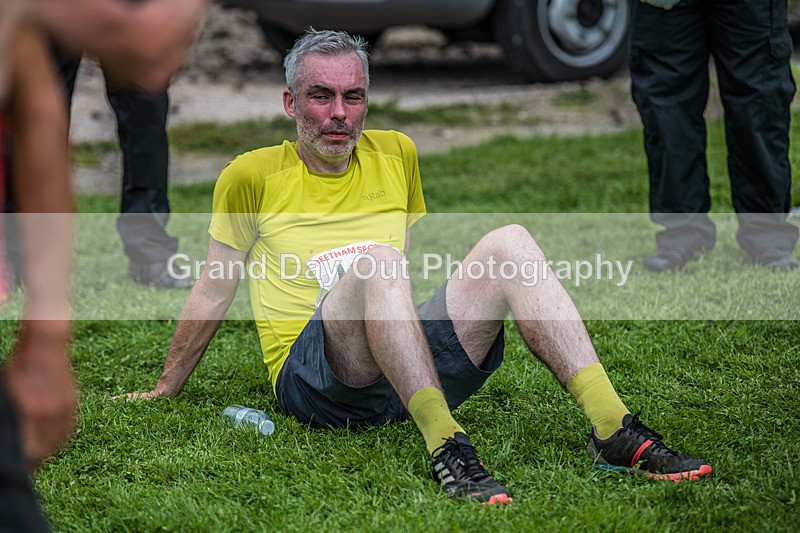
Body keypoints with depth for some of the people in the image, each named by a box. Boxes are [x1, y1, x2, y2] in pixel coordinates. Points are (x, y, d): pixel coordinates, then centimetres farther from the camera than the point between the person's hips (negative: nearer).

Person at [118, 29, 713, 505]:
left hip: (414, 373, 5)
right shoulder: (252, 176, 5)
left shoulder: (396, 154, 18)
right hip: (312, 376, -5)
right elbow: (214, 292, 14)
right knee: (375, 259, -35)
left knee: (509, 241, -17)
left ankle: (614, 430, -28)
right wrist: (166, 390, 18)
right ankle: (447, 449, -48)